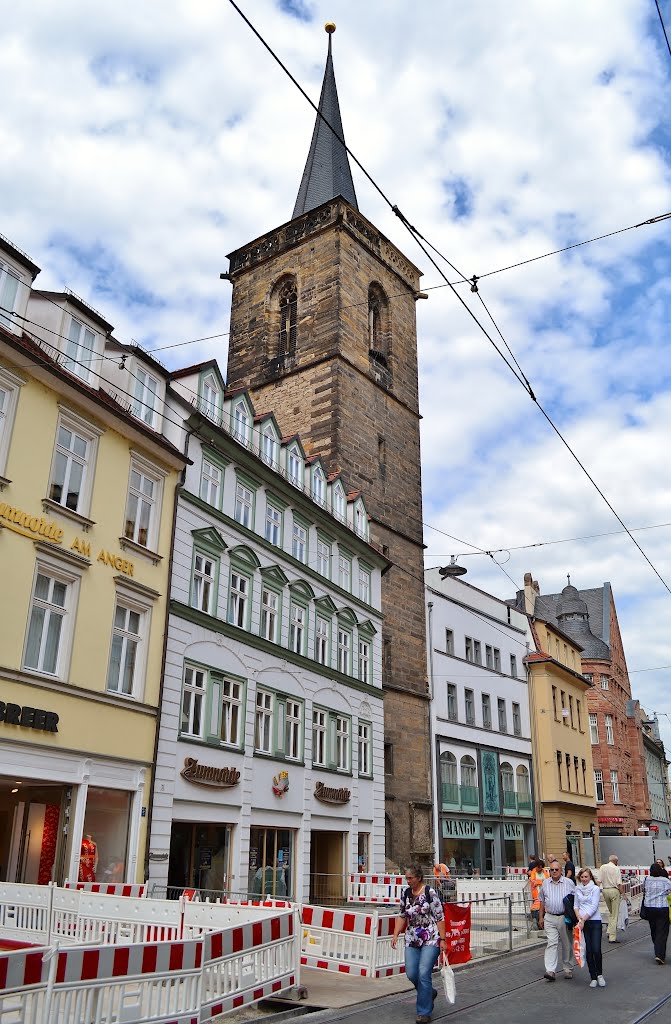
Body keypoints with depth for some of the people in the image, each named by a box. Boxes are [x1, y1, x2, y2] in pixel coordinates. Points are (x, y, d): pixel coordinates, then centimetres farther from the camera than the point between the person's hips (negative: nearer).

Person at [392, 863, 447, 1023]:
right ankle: (430, 993, 32)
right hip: (412, 940, 6)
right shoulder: (405, 894, 5)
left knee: (423, 973, -11)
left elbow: (440, 918, -9)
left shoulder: (430, 893, -12)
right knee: (411, 974, 3)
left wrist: (442, 939, -11)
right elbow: (402, 916, 13)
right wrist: (396, 935, 5)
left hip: (431, 939, -6)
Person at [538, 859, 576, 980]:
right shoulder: (545, 883, 8)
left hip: (565, 917, -1)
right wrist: (541, 917, 12)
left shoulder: (569, 882, 0)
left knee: (567, 944, 8)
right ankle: (551, 971, -12)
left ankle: (568, 969, 23)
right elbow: (542, 901, 14)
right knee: (552, 943, -8)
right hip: (550, 918, 1)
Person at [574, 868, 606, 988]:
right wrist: (579, 917, -5)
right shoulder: (577, 889, 9)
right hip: (582, 923, 3)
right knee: (588, 951, 3)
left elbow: (594, 907, -9)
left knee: (596, 950, -8)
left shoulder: (595, 889, -4)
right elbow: (575, 905, 12)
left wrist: (584, 919, -11)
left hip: (595, 921, -3)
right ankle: (593, 978, 14)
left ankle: (599, 974, 15)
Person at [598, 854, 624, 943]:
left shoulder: (602, 867, 3)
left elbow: (599, 880, 0)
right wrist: (622, 892, -5)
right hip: (614, 890, -4)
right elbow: (619, 884, -13)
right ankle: (613, 937, 1)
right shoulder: (616, 869, -9)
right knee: (615, 914, 2)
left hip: (605, 890, 5)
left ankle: (610, 932, 17)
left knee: (610, 912, 23)